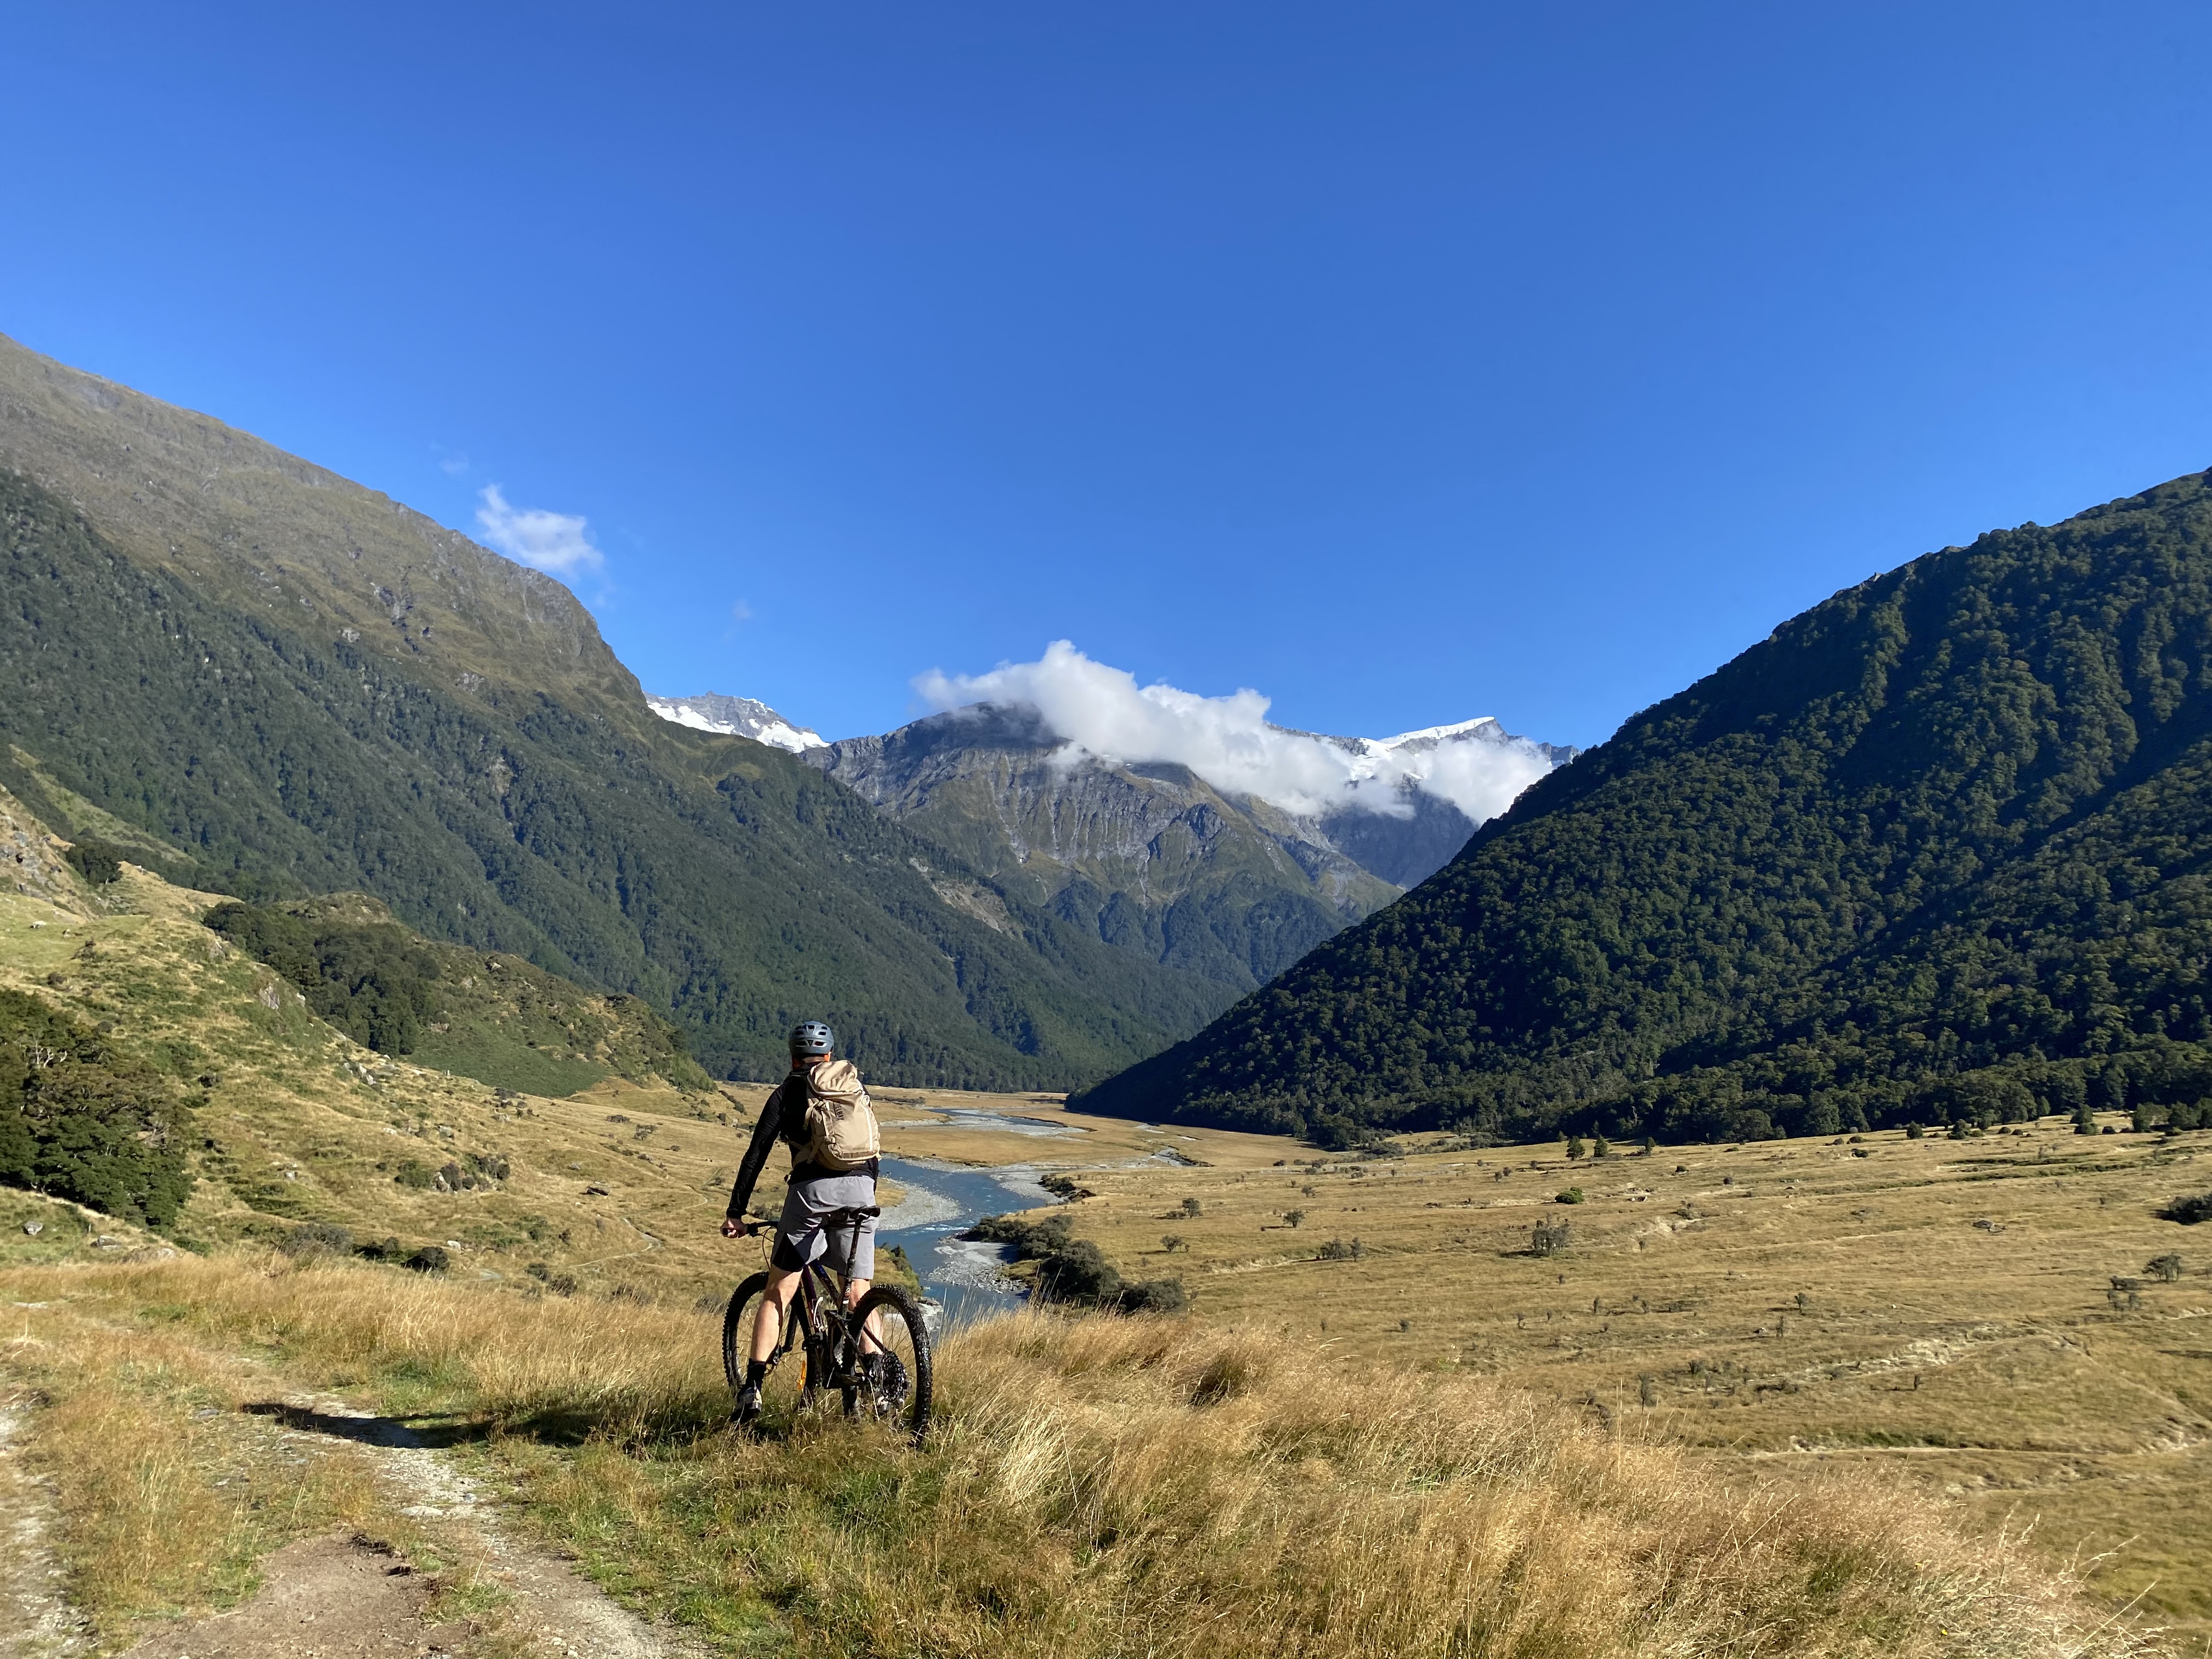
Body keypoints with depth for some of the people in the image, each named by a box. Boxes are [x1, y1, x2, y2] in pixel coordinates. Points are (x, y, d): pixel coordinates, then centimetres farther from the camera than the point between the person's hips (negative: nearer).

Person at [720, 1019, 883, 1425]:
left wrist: (735, 1212, 9)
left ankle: (752, 1390, 4)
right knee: (860, 1296, 13)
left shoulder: (788, 1092, 11)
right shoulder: (857, 1090, 22)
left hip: (813, 1190, -3)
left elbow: (757, 1153, 5)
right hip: (862, 1191, 3)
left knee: (777, 1294, 8)